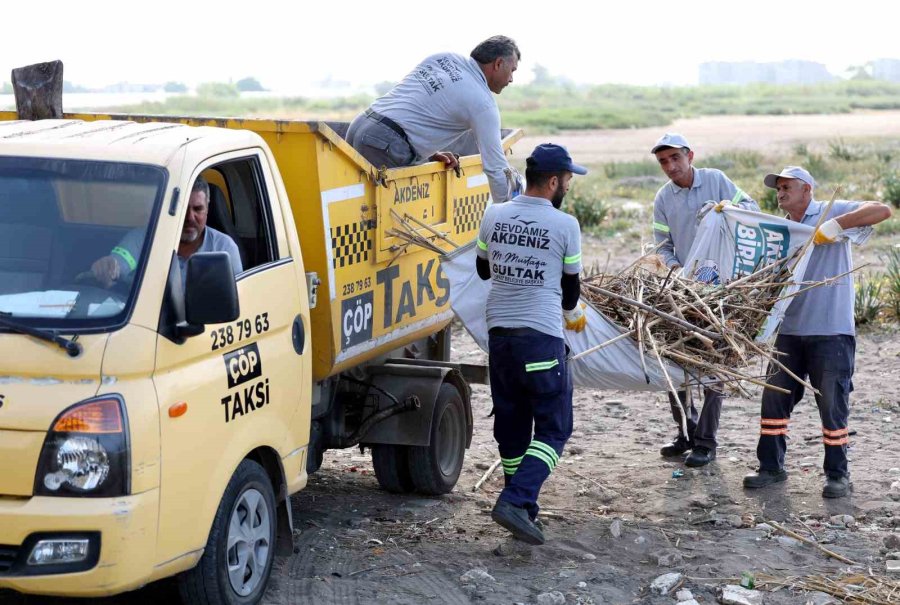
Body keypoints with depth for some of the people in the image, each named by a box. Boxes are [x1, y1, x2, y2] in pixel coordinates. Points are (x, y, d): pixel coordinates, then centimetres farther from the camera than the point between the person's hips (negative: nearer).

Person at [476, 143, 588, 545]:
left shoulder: (494, 216, 4)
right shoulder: (565, 225, -8)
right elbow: (570, 285, 4)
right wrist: (572, 313, 26)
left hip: (499, 333, 5)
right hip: (541, 336, -5)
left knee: (511, 427, 15)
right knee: (553, 429, 3)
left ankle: (522, 509, 21)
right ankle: (515, 501, -14)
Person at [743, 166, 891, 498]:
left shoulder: (831, 211, -2)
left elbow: (882, 211, -13)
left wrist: (836, 225, -21)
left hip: (831, 332, -6)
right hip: (790, 330, 6)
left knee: (832, 405, 0)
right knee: (774, 399, 8)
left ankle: (837, 474, 11)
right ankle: (771, 467, 19)